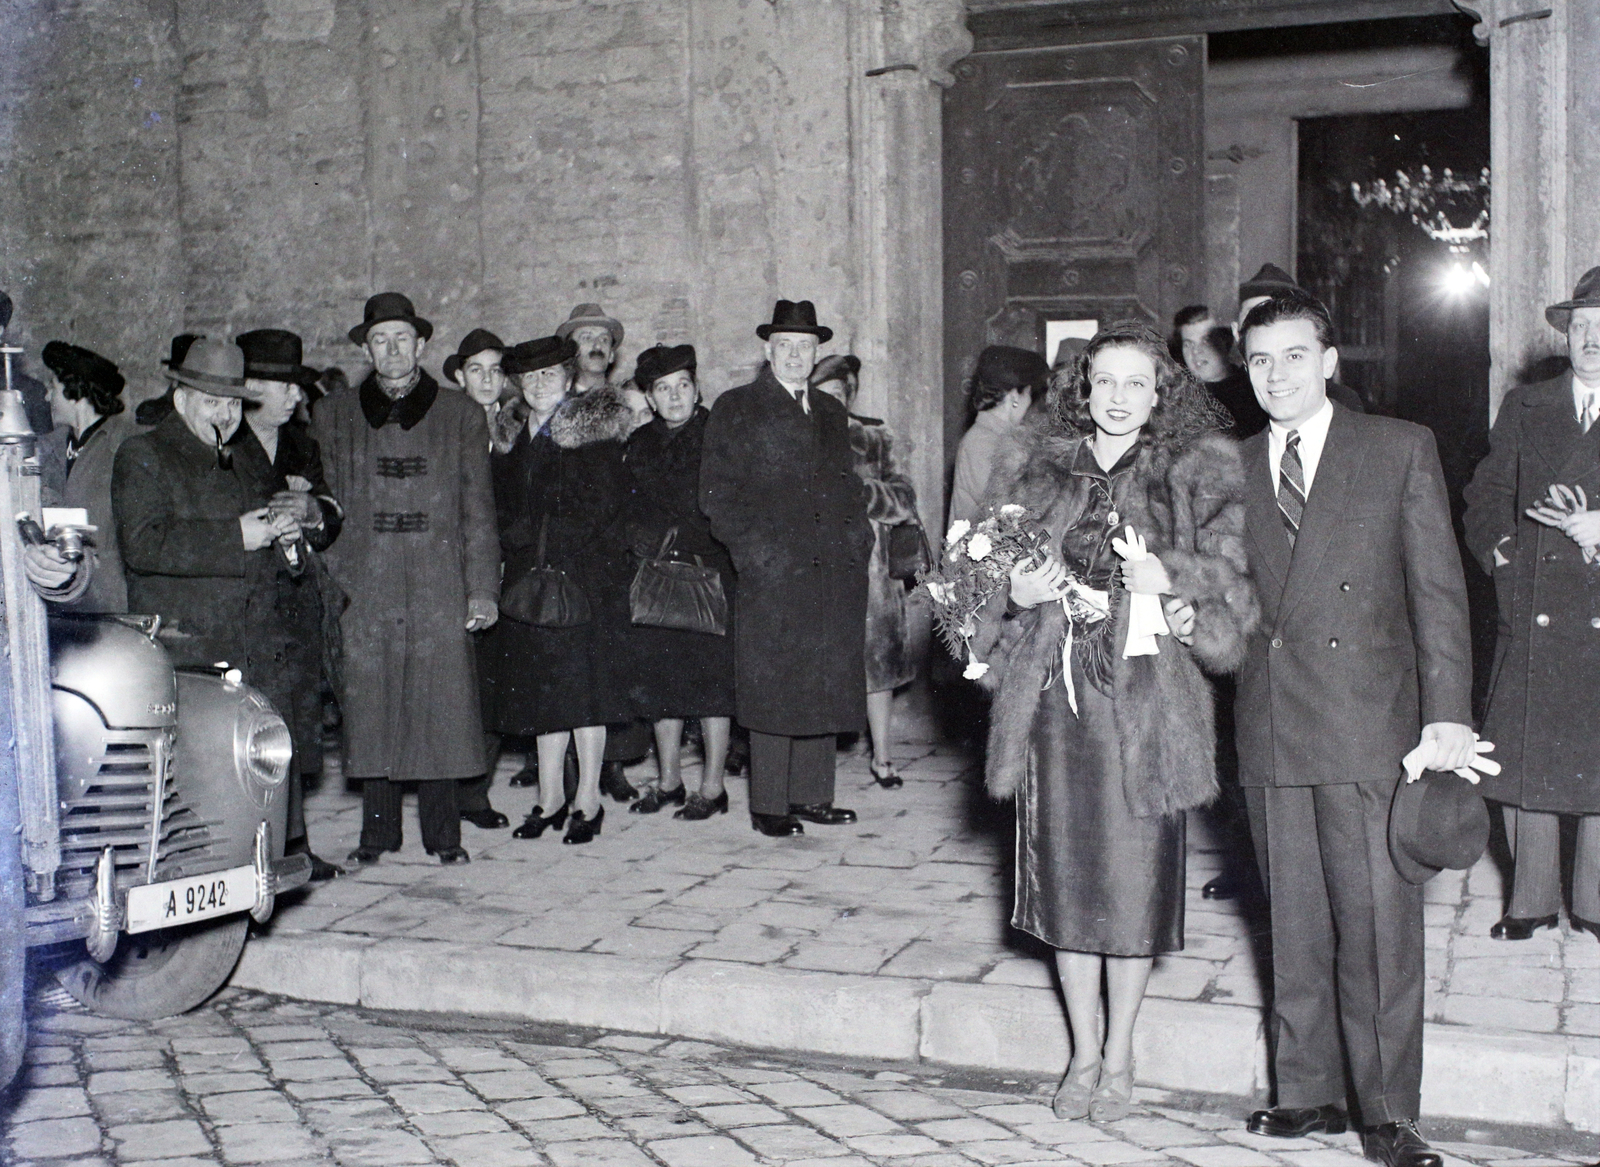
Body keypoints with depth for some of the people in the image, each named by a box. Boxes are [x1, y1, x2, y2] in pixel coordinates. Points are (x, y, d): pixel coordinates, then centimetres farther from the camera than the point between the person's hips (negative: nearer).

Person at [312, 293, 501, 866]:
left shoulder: (461, 416, 11)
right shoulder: (334, 416, 13)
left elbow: (478, 512, 8)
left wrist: (482, 590, 0)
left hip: (439, 590, -1)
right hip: (364, 590, 1)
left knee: (441, 709, -2)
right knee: (370, 711, 2)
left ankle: (442, 832, 8)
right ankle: (377, 830, 13)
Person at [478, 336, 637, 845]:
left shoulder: (594, 427, -3)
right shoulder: (511, 435, 15)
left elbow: (602, 507, -10)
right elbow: (502, 508, 18)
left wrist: (532, 532, -9)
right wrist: (516, 540, -2)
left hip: (586, 573, -5)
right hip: (528, 574, 5)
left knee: (584, 681, -4)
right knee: (541, 684, 7)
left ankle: (588, 798, 5)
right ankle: (550, 797, 14)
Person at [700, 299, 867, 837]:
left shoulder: (831, 412, 20)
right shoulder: (736, 409, 2)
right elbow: (718, 494, -4)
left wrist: (858, 540, 8)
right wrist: (758, 552, -12)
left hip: (836, 572, 5)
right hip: (773, 573, -5)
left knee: (826, 687, 7)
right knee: (773, 688, -4)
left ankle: (811, 796, 16)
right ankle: (768, 806, 4)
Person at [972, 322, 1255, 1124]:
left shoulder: (1199, 475, 3)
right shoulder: (1031, 468, 10)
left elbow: (1232, 585, 0)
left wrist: (1172, 583, -19)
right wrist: (1015, 594, -9)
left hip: (1147, 702, -2)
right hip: (1053, 696, 2)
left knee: (1134, 874, 3)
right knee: (1065, 874, 7)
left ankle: (1119, 1057, 20)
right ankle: (1083, 1054, 23)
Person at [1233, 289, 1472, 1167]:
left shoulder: (1401, 449, 3)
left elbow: (1438, 589, -1)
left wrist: (1447, 713, -8)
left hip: (1368, 727, -3)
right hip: (1269, 730, 3)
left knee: (1379, 926, -3)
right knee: (1293, 925, 9)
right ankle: (1308, 1093, 21)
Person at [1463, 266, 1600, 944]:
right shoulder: (1524, 409, 12)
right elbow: (1486, 497, 13)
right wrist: (1502, 551, -3)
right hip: (1531, 620, 2)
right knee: (1520, 759, 4)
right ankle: (1531, 899, 20)